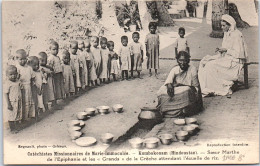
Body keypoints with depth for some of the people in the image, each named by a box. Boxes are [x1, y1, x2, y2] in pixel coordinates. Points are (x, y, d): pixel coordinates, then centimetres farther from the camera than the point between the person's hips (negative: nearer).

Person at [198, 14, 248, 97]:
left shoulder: (237, 35, -15)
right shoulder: (227, 34, 12)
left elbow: (239, 53, -18)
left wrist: (226, 50, -19)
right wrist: (221, 50, 1)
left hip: (234, 61, -9)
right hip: (226, 57, 9)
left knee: (212, 65, -24)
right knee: (204, 61, -8)